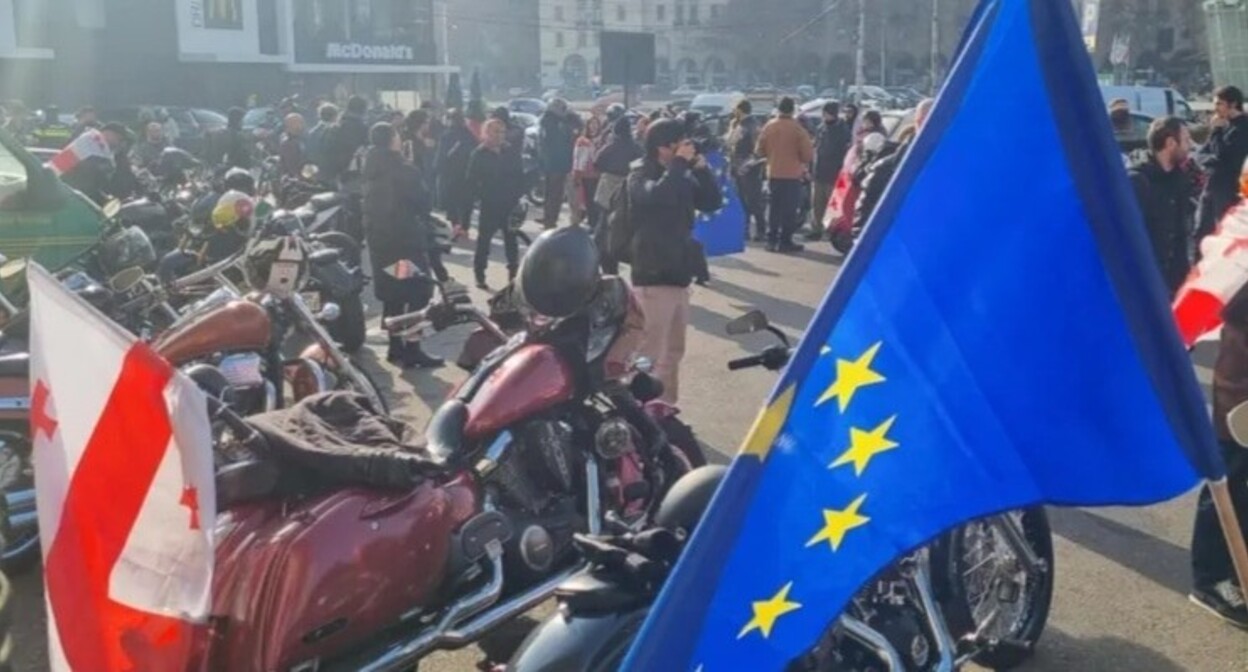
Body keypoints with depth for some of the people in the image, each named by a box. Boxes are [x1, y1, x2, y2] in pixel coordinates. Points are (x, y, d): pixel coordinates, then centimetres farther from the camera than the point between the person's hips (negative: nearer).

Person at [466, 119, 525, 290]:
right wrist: (478, 197, -13)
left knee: (511, 239, 9)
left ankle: (513, 272, 19)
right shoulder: (479, 155, -5)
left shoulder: (511, 154, 4)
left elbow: (519, 177, 6)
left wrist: (517, 195, -4)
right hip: (489, 205, -3)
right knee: (484, 239, 3)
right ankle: (479, 275, 10)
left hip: (509, 204, 3)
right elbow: (473, 180, -5)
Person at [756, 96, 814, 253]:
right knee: (789, 209, 2)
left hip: (773, 174, 4)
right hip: (792, 175, -4)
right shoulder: (797, 128, -13)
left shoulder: (768, 127, -1)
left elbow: (759, 151, 5)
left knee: (774, 208, 13)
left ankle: (771, 240, 14)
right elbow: (808, 154, -12)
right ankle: (785, 241, 1)